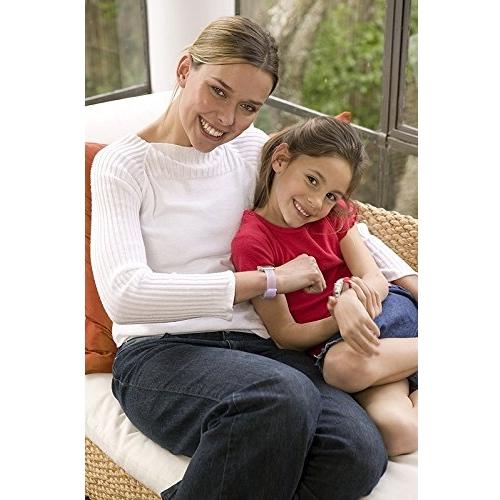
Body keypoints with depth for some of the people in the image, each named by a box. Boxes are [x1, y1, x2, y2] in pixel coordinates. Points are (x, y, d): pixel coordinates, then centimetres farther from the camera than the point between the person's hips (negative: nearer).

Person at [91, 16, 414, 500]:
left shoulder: (253, 148, 13)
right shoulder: (121, 165, 0)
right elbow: (124, 294, -15)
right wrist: (270, 278, -15)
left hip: (255, 345, 5)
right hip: (160, 351, -4)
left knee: (360, 453, -25)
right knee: (285, 396, -36)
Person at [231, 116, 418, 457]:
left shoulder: (336, 214, 11)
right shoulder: (252, 241, -7)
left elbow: (377, 281, 1)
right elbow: (286, 336, -7)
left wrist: (352, 295, -23)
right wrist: (340, 317, -26)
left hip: (390, 310, 3)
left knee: (350, 364, -36)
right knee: (396, 431, -33)